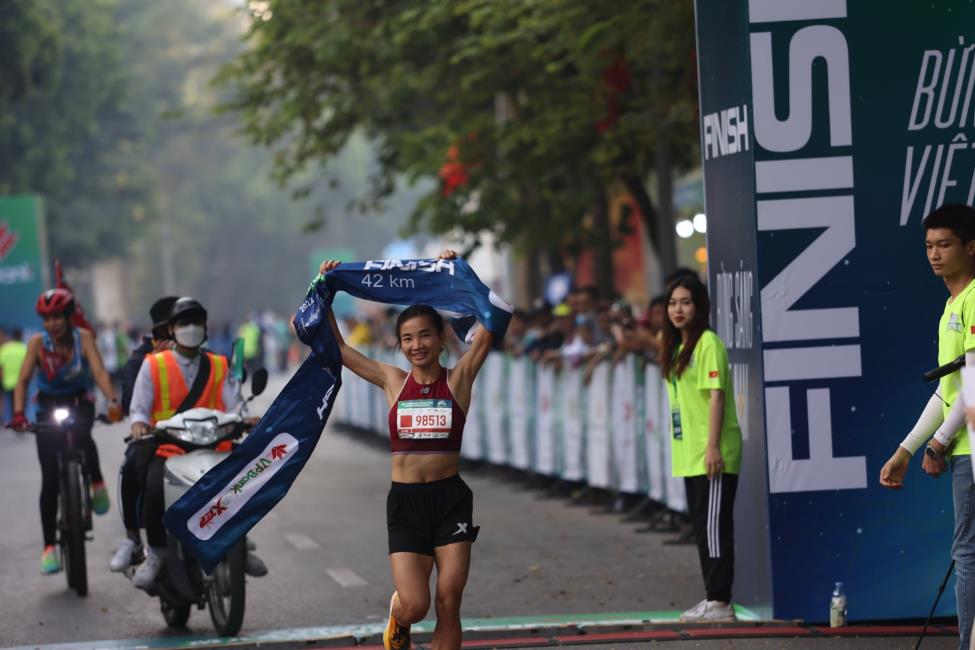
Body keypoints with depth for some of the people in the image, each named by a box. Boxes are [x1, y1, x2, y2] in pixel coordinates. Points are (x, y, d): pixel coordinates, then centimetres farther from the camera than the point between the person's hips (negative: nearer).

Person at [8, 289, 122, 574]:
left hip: (79, 404, -1)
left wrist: (112, 400, -37)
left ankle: (97, 483, -10)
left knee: (80, 436, -37)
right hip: (48, 409, 1)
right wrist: (18, 413, -30)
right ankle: (50, 546, 0)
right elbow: (23, 380, -15)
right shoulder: (38, 342, -10)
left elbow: (99, 371, -20)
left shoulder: (83, 337, -10)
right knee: (50, 480, -7)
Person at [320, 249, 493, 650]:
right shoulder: (393, 382, 4)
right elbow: (337, 347, 7)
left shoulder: (458, 379, 0)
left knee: (448, 604, -2)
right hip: (405, 501, 0)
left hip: (450, 499, 0)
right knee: (415, 606, -8)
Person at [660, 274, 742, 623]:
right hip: (689, 456, 9)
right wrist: (690, 448, 17)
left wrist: (713, 446, -21)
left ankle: (720, 601, -5)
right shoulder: (677, 347, 15)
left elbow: (716, 395, -16)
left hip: (713, 456, -9)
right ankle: (712, 598, 18)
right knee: (702, 528, 12)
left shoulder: (708, 342, -11)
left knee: (714, 526, -7)